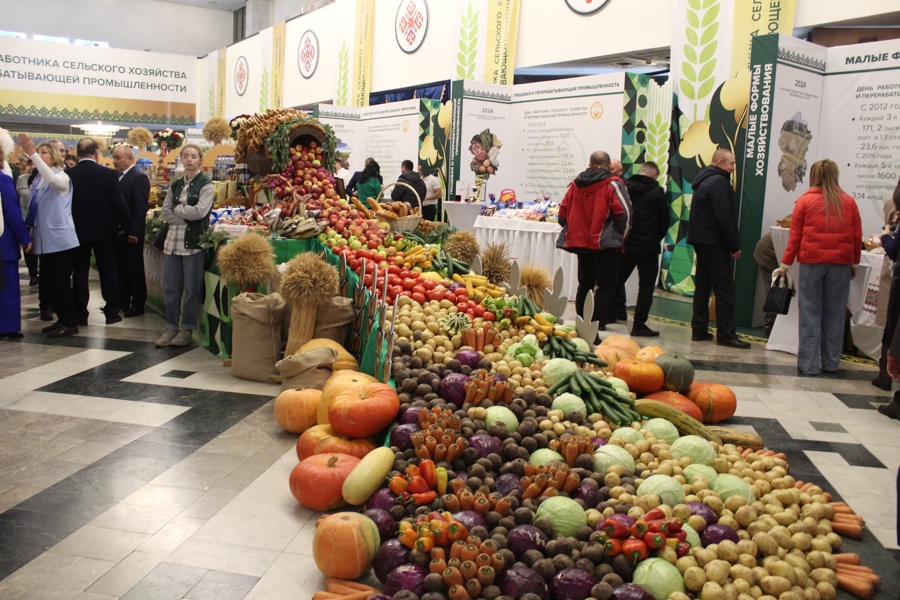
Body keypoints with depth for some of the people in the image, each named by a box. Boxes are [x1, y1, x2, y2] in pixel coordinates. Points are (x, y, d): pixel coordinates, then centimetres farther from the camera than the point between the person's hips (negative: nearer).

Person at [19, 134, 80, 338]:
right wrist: (31, 234, 12)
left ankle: (70, 323, 4)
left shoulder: (61, 177, -8)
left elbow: (51, 179, -33)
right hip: (45, 240, 8)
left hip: (60, 239, -8)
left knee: (61, 283, -4)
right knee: (49, 282, 11)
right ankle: (62, 319, 21)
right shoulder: (37, 180, 13)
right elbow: (35, 209, 18)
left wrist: (31, 152, -35)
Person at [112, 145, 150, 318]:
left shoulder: (139, 178, -13)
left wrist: (134, 232, -21)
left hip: (131, 234, -8)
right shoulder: (117, 177, 12)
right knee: (121, 269, 15)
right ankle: (122, 302, 25)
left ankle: (138, 305, 12)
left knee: (135, 270, 3)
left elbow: (140, 209, -18)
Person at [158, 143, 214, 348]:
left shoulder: (206, 185, -2)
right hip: (172, 241, 5)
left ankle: (187, 329, 12)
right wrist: (186, 216, -9)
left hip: (193, 243, -5)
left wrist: (177, 209, -2)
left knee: (191, 289, 1)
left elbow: (199, 211, -15)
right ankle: (171, 327, 18)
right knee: (170, 287, 7)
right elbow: (165, 213, 4)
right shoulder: (176, 185, 14)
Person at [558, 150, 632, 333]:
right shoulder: (613, 185, -8)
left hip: (580, 243, 5)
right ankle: (597, 325, -6)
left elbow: (563, 212, 8)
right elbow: (624, 214, -12)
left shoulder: (575, 184, 7)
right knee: (606, 286, 0)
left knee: (585, 284, 16)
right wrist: (620, 238, 2)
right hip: (605, 244, -5)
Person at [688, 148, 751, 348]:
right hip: (714, 242, -10)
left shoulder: (704, 180, 17)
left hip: (701, 240, 10)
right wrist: (735, 246, -15)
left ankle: (699, 330, 14)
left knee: (702, 286, 11)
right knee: (725, 289, -6)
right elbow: (724, 218, -21)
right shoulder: (719, 182, -14)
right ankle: (726, 334, -4)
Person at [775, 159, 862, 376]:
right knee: (835, 313, 9)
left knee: (810, 314, 2)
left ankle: (809, 364, 1)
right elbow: (857, 236, 6)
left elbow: (795, 236, -1)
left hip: (812, 262, -2)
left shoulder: (805, 201, 0)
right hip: (841, 263, 2)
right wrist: (854, 262, 18)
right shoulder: (849, 202, 5)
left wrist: (785, 264, 5)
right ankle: (831, 363, 16)